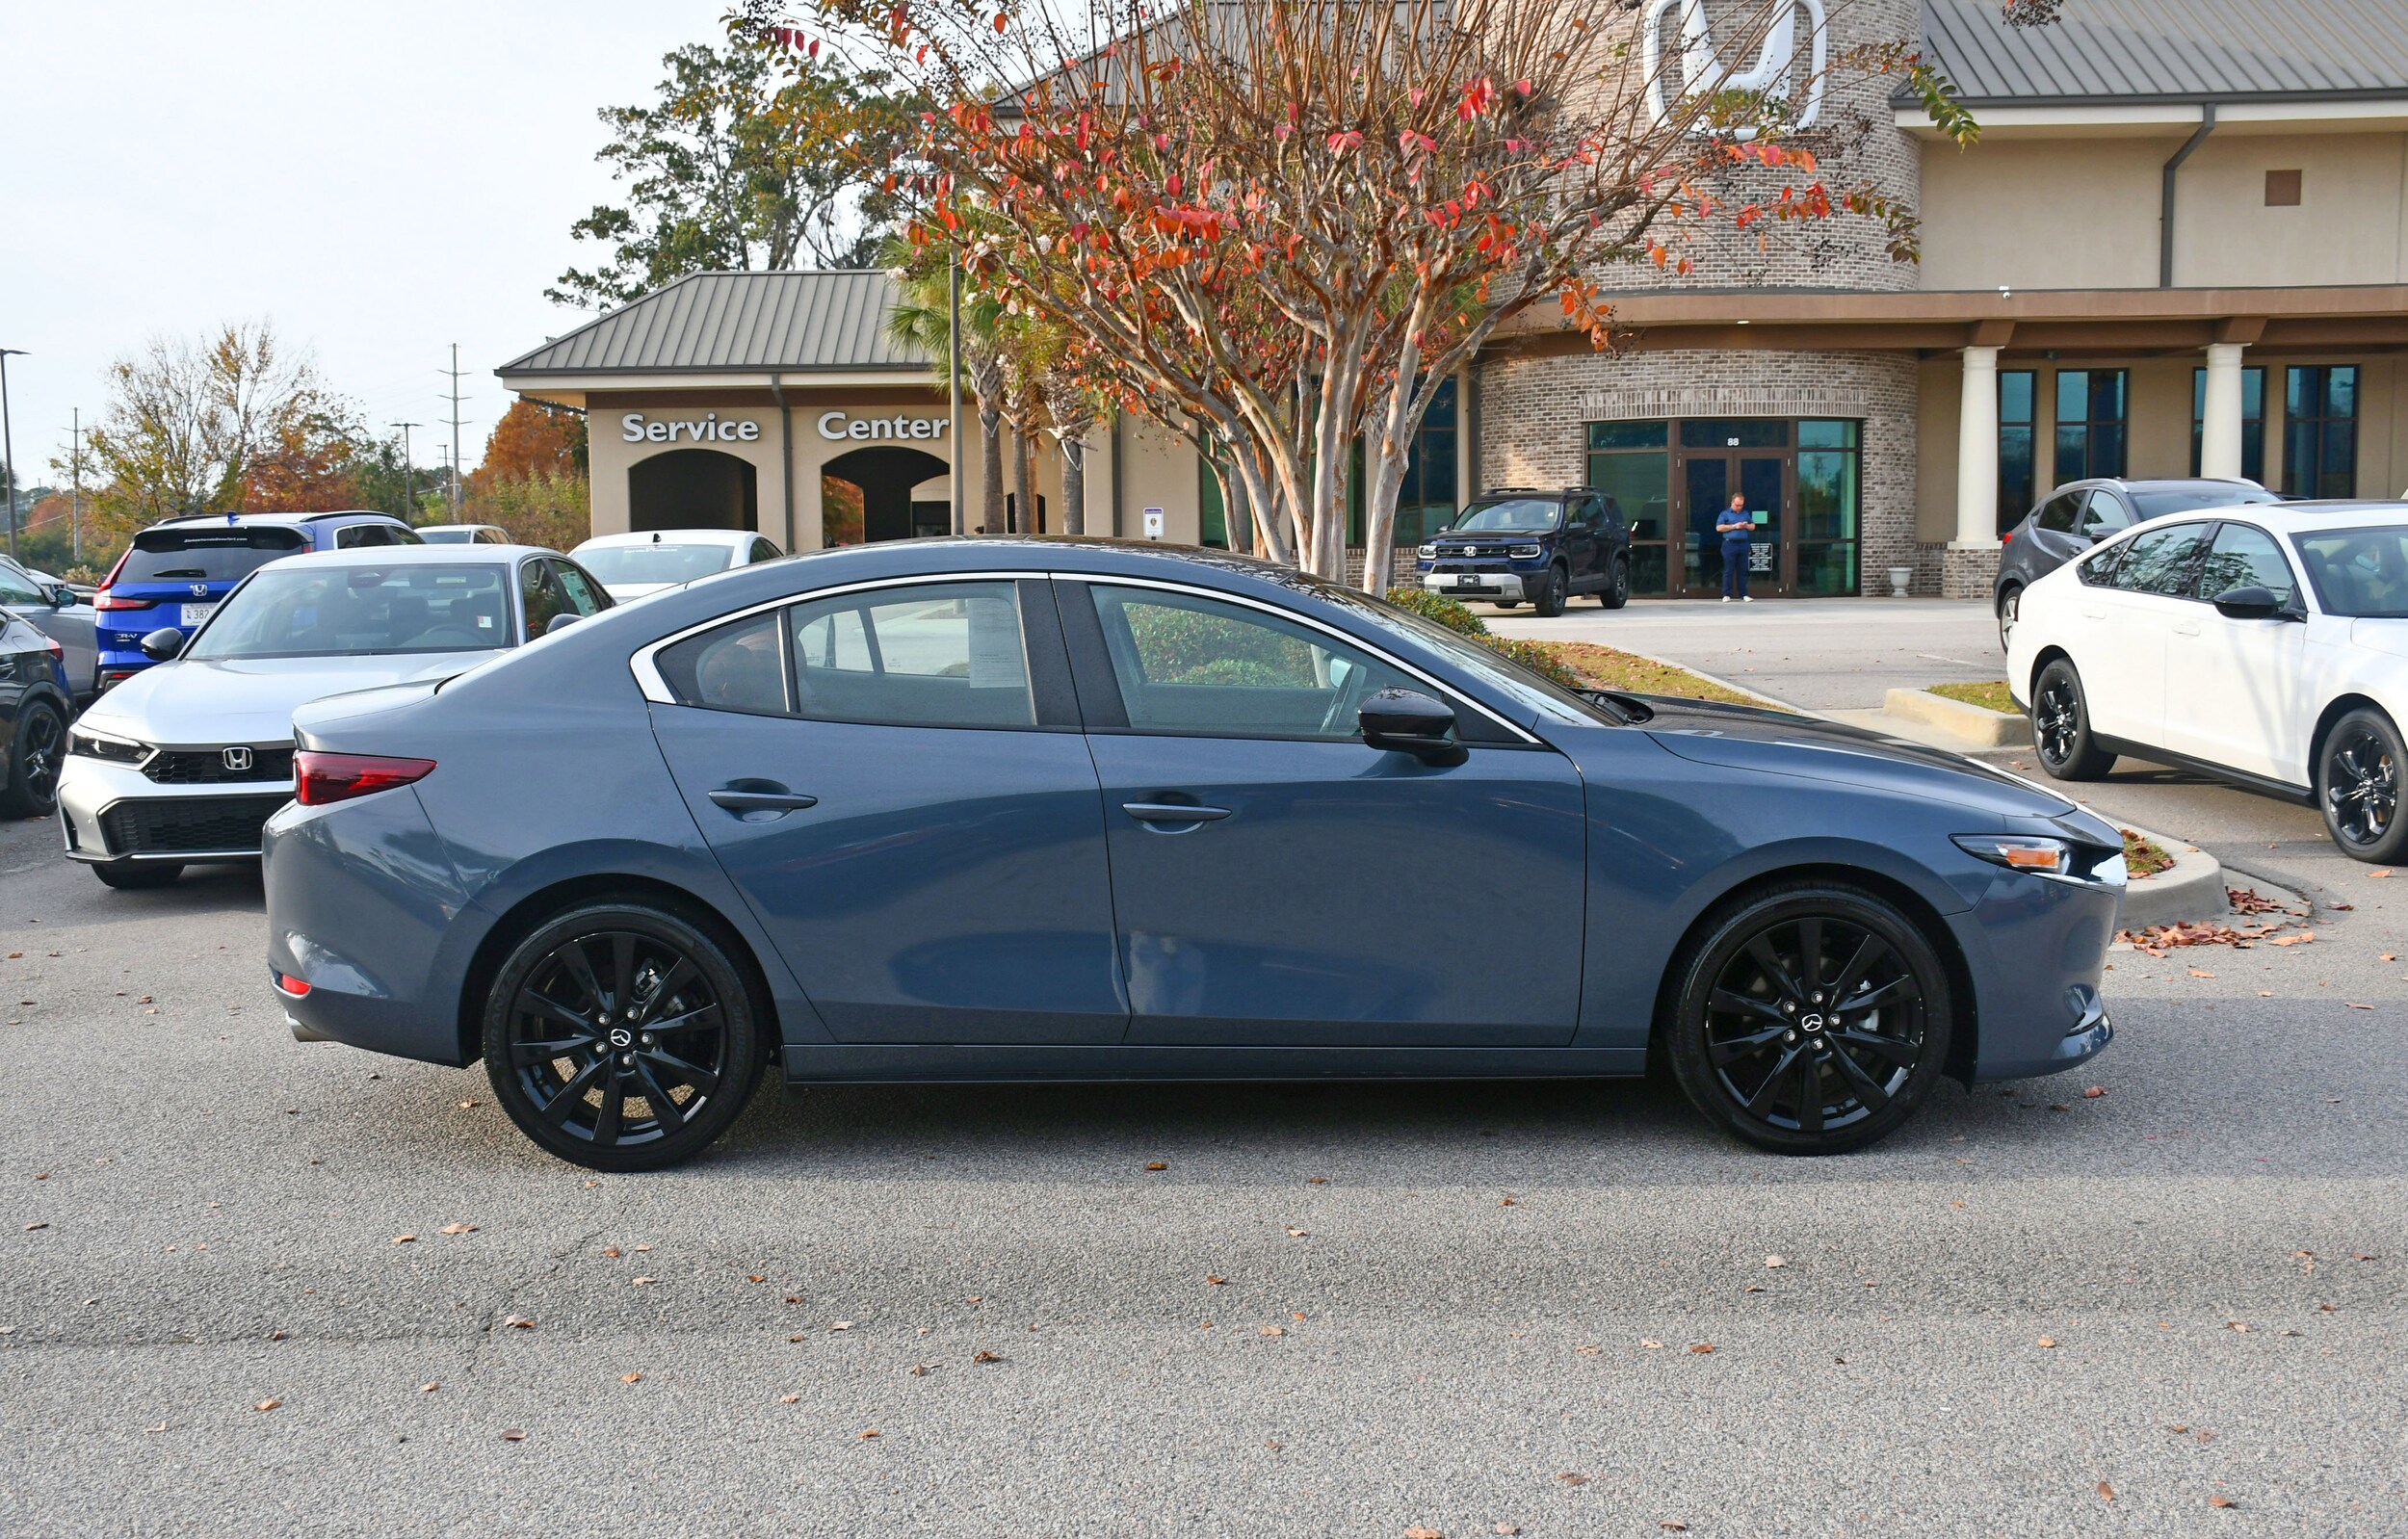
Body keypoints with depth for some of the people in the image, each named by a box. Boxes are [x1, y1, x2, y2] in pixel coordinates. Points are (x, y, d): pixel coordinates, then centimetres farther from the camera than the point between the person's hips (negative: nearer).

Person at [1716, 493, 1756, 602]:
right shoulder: (1725, 513, 3)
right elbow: (1719, 528, -7)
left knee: (1743, 571, 5)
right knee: (1728, 571, -3)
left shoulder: (1745, 514, 17)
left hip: (1743, 544, 4)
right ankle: (1726, 595, 0)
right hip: (1730, 544, -4)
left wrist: (1746, 526, -2)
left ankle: (1743, 595, 8)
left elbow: (1753, 526, 21)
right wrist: (1734, 526, -12)